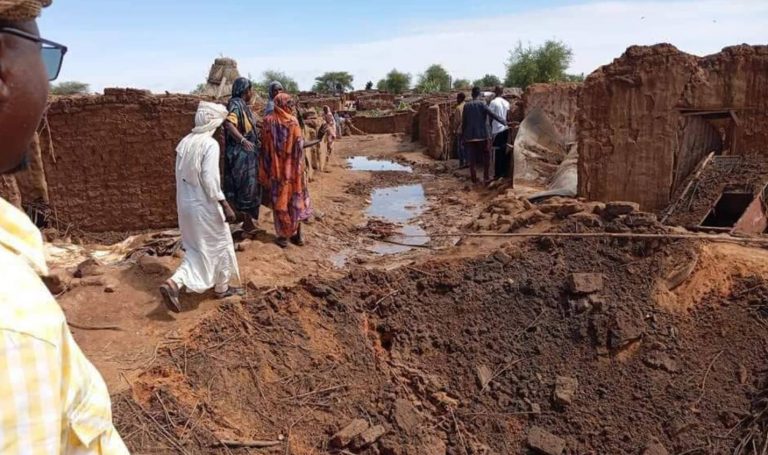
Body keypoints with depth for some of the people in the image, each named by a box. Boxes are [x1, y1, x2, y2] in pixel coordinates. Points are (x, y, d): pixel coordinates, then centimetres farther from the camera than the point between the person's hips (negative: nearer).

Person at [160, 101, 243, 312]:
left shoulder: (185, 142, 6)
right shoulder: (210, 144, -18)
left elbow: (180, 174, 12)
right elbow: (210, 179, -23)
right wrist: (225, 205, -19)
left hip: (185, 203, 7)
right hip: (205, 206, -7)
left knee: (197, 249, 19)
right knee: (220, 245, 13)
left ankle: (174, 284, 7)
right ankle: (222, 288, 27)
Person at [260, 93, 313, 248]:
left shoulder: (268, 121, -4)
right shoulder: (293, 121, -7)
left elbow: (266, 146, -2)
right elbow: (299, 145, -6)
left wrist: (265, 170, 4)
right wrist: (299, 166, 5)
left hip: (275, 168, 1)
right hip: (293, 167, 0)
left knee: (279, 201, 6)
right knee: (295, 199, 10)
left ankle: (283, 236, 9)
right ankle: (296, 234, 15)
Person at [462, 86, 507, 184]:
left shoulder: (466, 105, 4)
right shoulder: (482, 104, -5)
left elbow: (463, 122, 7)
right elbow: (492, 114, -11)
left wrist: (463, 135, 15)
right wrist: (504, 121, -6)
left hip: (470, 136, 2)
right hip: (482, 135, -2)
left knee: (472, 158, 7)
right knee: (486, 156, 10)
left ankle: (474, 179, 8)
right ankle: (486, 177, 6)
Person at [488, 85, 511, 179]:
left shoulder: (493, 102, -7)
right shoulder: (506, 102, 8)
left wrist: (491, 129, 4)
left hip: (497, 129, -5)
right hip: (506, 129, 5)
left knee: (498, 152, -2)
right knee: (506, 151, 9)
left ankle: (498, 173, -1)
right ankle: (505, 172, 12)